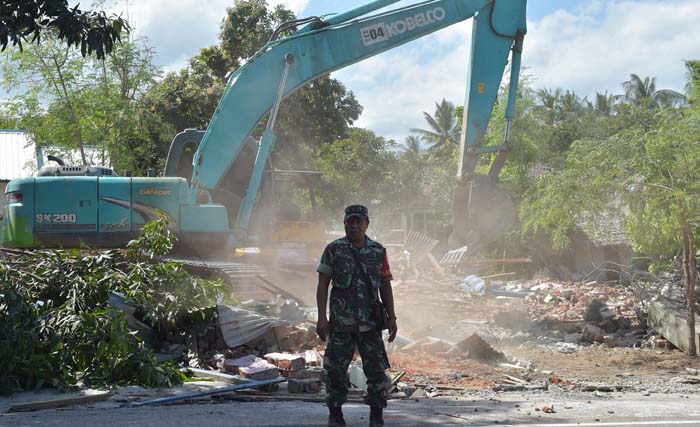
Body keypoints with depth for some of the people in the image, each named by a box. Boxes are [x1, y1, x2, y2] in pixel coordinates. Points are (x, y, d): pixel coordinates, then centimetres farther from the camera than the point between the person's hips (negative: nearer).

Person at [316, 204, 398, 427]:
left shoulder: (378, 251, 6)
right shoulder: (333, 250, 0)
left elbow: (385, 286, 10)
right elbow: (323, 285, -1)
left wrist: (392, 318, 5)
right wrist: (321, 318, -8)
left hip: (370, 323, 2)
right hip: (340, 323, -1)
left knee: (377, 370, 0)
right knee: (335, 370, 1)